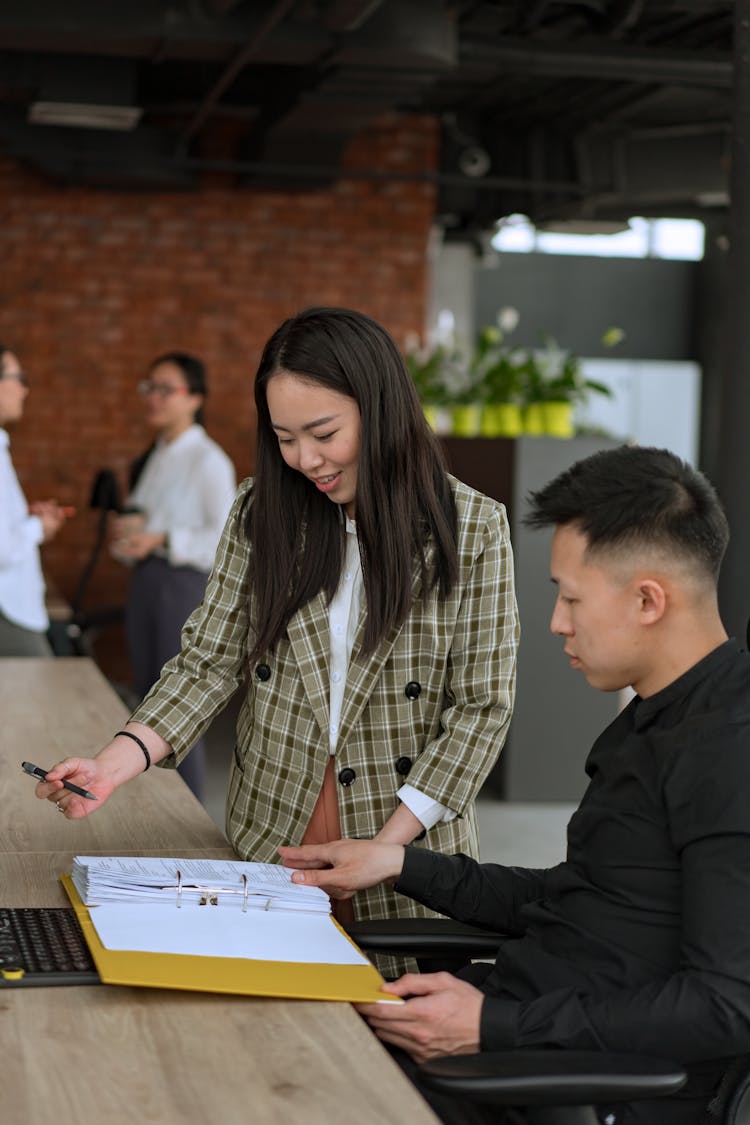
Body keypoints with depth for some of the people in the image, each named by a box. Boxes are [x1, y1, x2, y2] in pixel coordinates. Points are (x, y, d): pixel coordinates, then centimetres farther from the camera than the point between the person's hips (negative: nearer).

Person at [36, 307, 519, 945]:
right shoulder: (260, 514, 1)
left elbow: (482, 708, -8)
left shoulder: (472, 528, -8)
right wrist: (114, 765, -16)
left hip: (410, 849, -2)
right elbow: (210, 659, 0)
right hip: (270, 838, 2)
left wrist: (386, 846, -15)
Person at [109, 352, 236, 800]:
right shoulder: (153, 458, 14)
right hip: (146, 581, 8)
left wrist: (162, 540, -22)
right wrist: (128, 532, -1)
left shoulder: (208, 461, -11)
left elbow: (226, 539, -16)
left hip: (185, 583, -8)